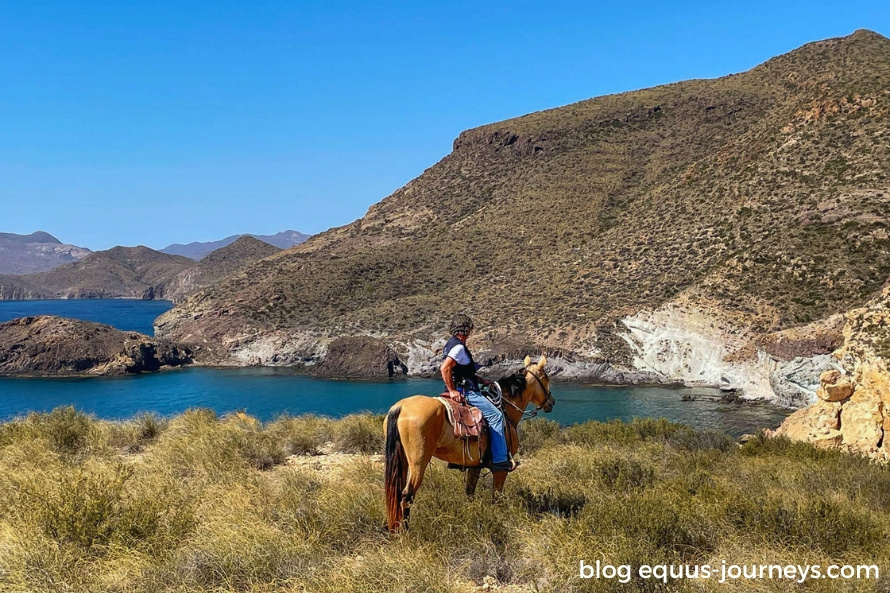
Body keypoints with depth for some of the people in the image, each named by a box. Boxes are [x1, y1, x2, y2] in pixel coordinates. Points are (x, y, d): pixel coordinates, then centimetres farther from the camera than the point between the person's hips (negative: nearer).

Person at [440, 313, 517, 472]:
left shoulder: (452, 344, 16)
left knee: (494, 413, 23)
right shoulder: (459, 347, -16)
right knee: (495, 415, -12)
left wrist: (482, 380, 19)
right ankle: (500, 459, -14)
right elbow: (444, 368, -30)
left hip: (462, 389, 11)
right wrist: (452, 391, -23)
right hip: (463, 392, -11)